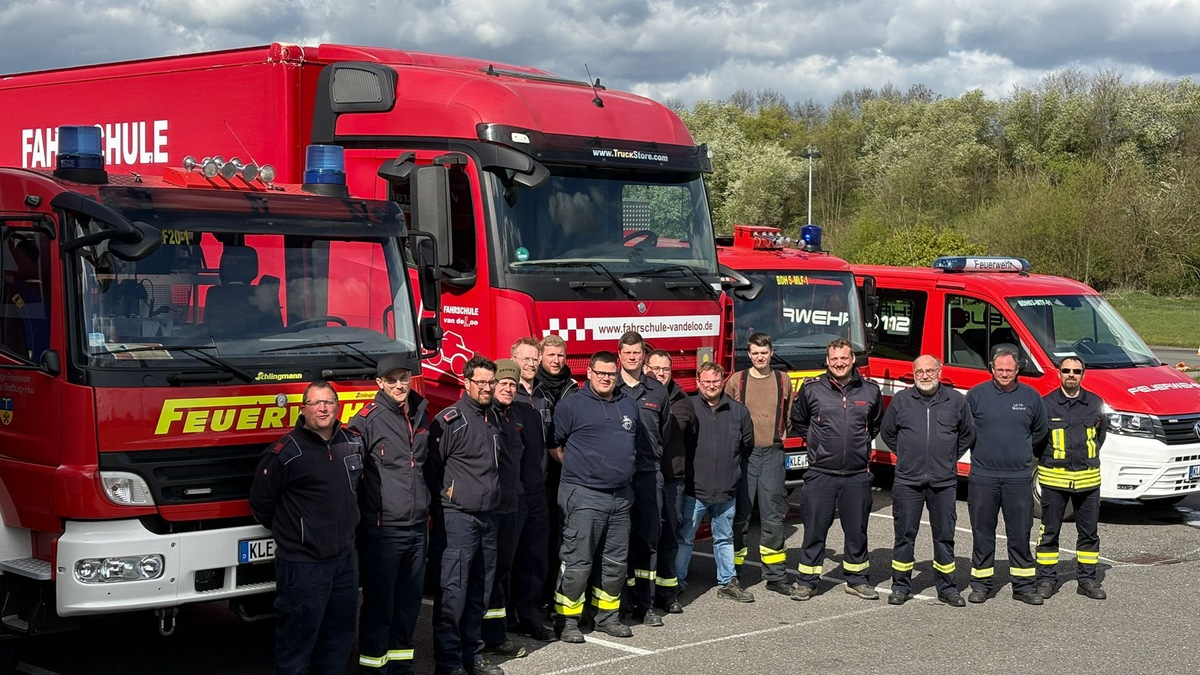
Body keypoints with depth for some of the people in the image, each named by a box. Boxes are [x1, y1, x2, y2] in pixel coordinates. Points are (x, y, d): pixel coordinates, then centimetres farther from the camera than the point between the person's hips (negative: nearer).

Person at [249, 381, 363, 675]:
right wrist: (290, 531, 5)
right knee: (297, 640, 0)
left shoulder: (353, 443, 5)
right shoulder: (286, 451, -14)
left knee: (340, 636, 17)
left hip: (345, 559, 7)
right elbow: (261, 502, -7)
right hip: (303, 564, -7)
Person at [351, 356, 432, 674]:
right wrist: (365, 515, -11)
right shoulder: (368, 419, -10)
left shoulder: (420, 415, 11)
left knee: (409, 603, 13)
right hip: (382, 529, -6)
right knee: (378, 604, 1)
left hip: (417, 527, 6)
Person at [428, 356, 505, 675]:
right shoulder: (450, 420, -12)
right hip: (458, 518, -8)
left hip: (488, 517, 8)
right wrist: (444, 496, -10)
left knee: (479, 591, 14)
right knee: (452, 592, -4)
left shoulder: (493, 418, 13)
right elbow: (431, 465, -13)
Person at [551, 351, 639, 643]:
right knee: (577, 561, -6)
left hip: (621, 496, 6)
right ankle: (566, 620, 2)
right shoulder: (571, 405, -5)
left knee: (616, 561, 12)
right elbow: (552, 444, -2)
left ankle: (607, 616, 24)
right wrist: (575, 467, 0)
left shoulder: (629, 406, 13)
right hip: (584, 496, -6)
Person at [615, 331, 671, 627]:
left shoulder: (658, 392, 11)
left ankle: (644, 604, 9)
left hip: (649, 472, 3)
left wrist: (654, 458, 14)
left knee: (648, 538, 3)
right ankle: (620, 602, 6)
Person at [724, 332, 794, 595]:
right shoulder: (736, 380, 2)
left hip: (772, 454, 2)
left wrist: (780, 436, 10)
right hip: (743, 453, -2)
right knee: (739, 515, 2)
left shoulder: (783, 380, 8)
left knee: (773, 516, 4)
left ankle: (776, 575, 10)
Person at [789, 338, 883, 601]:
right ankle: (807, 581, 11)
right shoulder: (811, 389, -2)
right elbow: (798, 421, 15)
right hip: (820, 473, -2)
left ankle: (856, 579, 22)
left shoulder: (870, 391, 3)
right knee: (815, 529, 2)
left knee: (857, 529, 10)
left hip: (857, 474, 2)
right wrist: (815, 442, 9)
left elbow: (877, 424, 22)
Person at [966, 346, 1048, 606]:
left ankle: (1023, 585, 12)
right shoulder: (977, 394, -1)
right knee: (983, 533, 5)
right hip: (983, 476, -1)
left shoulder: (1030, 397, 4)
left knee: (1020, 533, 4)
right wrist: (982, 449, 7)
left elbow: (1040, 431, 19)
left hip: (1019, 476, 1)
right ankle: (981, 584, 14)